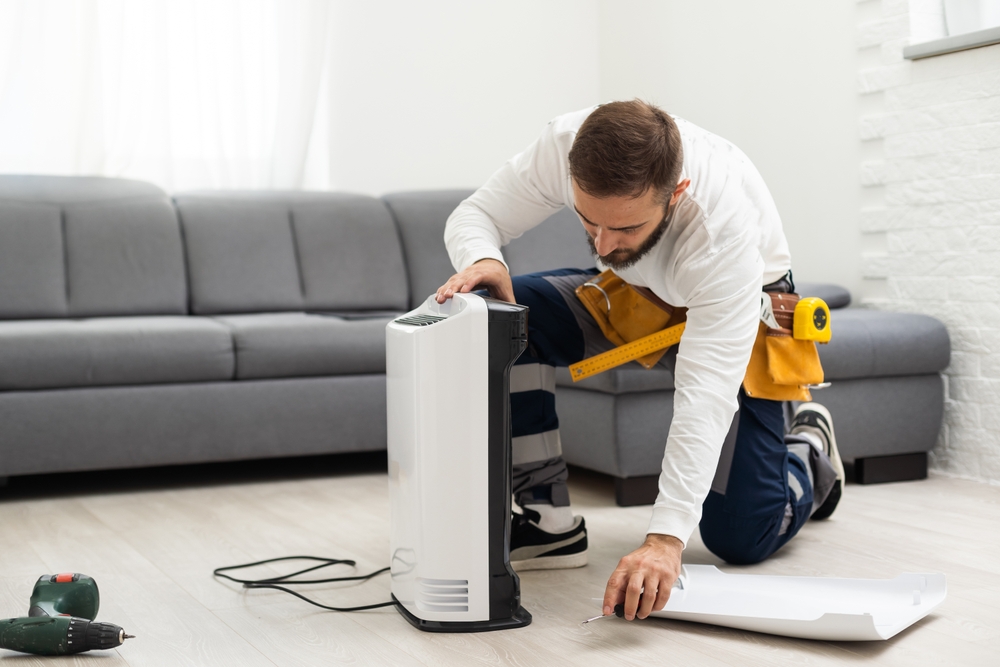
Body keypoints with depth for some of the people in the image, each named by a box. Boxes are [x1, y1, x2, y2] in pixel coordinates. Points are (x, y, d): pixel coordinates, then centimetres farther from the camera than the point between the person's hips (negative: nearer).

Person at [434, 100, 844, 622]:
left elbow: (705, 396, -44)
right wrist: (482, 260, -42)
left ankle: (810, 447, 25)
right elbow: (475, 214, -16)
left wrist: (665, 539, -52)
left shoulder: (724, 227, -42)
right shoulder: (564, 147, -32)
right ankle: (551, 524, -12)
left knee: (741, 539, -10)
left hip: (733, 312, -4)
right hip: (632, 292, 5)